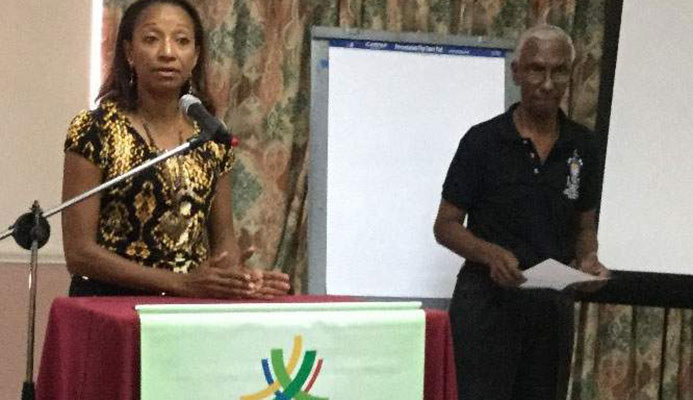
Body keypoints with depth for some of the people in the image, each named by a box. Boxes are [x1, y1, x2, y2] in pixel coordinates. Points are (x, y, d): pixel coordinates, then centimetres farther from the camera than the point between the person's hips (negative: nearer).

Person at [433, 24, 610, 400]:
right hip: (488, 299, -4)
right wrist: (491, 253, -22)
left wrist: (588, 258, -6)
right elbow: (446, 225, -3)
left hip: (552, 303, 4)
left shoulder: (581, 146, 7)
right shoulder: (483, 140, -5)